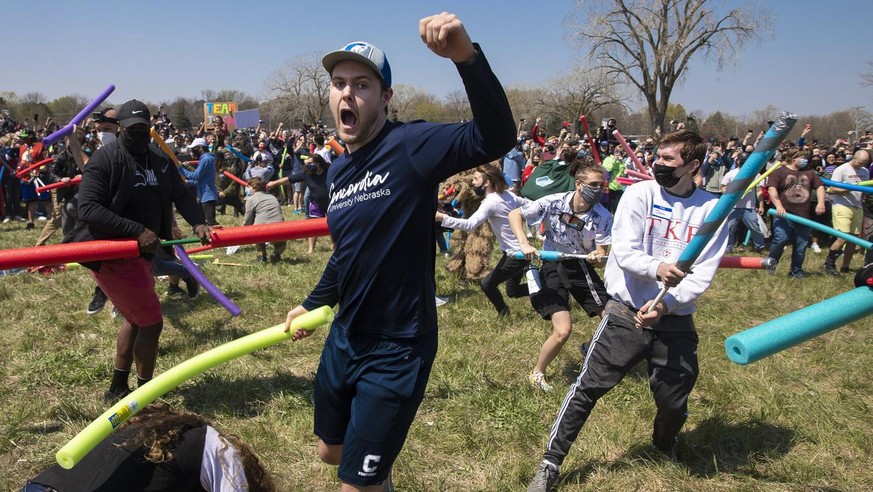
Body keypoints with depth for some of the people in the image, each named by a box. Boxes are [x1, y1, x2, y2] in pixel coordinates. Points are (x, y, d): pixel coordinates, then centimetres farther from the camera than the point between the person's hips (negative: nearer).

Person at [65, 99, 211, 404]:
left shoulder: (160, 161, 7)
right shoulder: (105, 160, -15)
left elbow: (181, 194, 3)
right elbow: (88, 209, -24)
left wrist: (198, 222, -17)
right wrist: (137, 230, -30)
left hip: (141, 253, 9)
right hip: (111, 254, -9)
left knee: (136, 318, 19)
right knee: (152, 322, -5)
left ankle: (117, 389, 35)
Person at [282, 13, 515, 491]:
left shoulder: (409, 146, -17)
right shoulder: (336, 171, 6)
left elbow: (495, 138, -34)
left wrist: (466, 55, -46)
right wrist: (312, 304, 24)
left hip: (396, 349, -8)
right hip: (344, 338, 8)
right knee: (330, 452, 27)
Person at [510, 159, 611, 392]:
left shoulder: (603, 216, -13)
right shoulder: (554, 202, -19)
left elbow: (602, 255, -11)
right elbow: (514, 214, -12)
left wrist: (598, 257, -35)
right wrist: (524, 244, -25)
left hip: (582, 267, 4)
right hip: (553, 266, -3)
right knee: (563, 331, -15)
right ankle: (537, 374, 11)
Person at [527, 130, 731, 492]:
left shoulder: (712, 210, -2)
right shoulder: (640, 194, -5)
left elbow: (703, 274, -7)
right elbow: (624, 252, -14)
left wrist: (667, 303, -21)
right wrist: (657, 268, -34)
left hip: (675, 319, 2)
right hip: (627, 311, -2)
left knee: (675, 400, 12)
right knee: (588, 386, -4)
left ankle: (666, 449, 47)